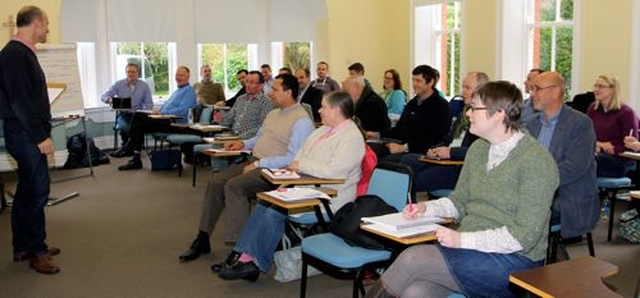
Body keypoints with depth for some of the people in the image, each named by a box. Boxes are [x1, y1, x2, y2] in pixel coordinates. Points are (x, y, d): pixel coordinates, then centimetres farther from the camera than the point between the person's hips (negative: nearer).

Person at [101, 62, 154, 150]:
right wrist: (110, 100, -24)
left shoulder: (144, 86, 8)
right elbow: (103, 96, 2)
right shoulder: (118, 84, 7)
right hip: (123, 114, 0)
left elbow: (149, 104, 6)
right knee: (124, 127, -35)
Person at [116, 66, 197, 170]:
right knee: (138, 115, -6)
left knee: (140, 124, -19)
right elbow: (165, 106, 27)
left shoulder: (189, 91, -5)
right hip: (166, 119, 10)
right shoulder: (177, 91, 27)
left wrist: (162, 113, -17)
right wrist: (158, 111, 3)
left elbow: (182, 111, -18)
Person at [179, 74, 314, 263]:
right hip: (255, 162, 9)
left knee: (234, 186, -27)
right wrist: (243, 144, 11)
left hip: (274, 169, -9)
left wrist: (259, 164, -19)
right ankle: (203, 239, 0)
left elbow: (292, 159, -20)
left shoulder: (302, 121, -12)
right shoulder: (273, 114, 19)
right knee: (216, 182, -7)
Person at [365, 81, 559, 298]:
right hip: (470, 250, 6)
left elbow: (524, 235, -17)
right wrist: (427, 208, -2)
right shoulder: (478, 148, 11)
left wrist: (463, 239, -23)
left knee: (413, 258, -23)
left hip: (512, 260, -6)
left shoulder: (536, 161, -13)